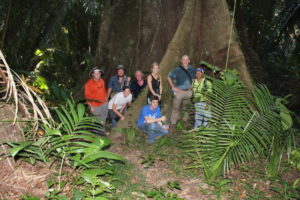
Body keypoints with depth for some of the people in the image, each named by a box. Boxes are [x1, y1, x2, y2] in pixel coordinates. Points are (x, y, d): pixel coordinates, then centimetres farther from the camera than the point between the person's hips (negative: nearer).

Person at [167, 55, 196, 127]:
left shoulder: (192, 69, 4)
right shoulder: (177, 69, -9)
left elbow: (193, 78, 22)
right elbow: (169, 77, -4)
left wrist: (191, 86, 9)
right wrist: (173, 87, -8)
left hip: (188, 91, 4)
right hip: (179, 91, -4)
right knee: (176, 107, -2)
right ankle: (173, 122, 9)